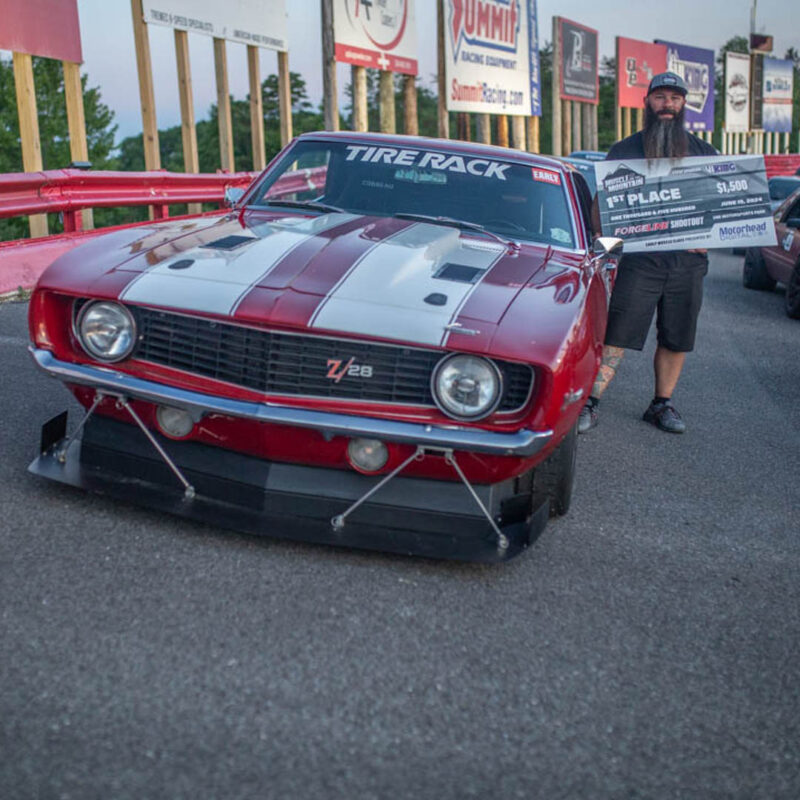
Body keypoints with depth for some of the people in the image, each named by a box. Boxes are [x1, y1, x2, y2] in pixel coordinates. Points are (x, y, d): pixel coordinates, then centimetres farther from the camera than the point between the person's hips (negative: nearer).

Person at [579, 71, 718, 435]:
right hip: (639, 260, -3)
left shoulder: (704, 152, 13)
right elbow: (600, 206, 8)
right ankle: (590, 403, -4)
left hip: (689, 262, 3)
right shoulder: (623, 151, 7)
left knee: (677, 339, 8)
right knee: (617, 336, -9)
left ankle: (662, 404, 22)